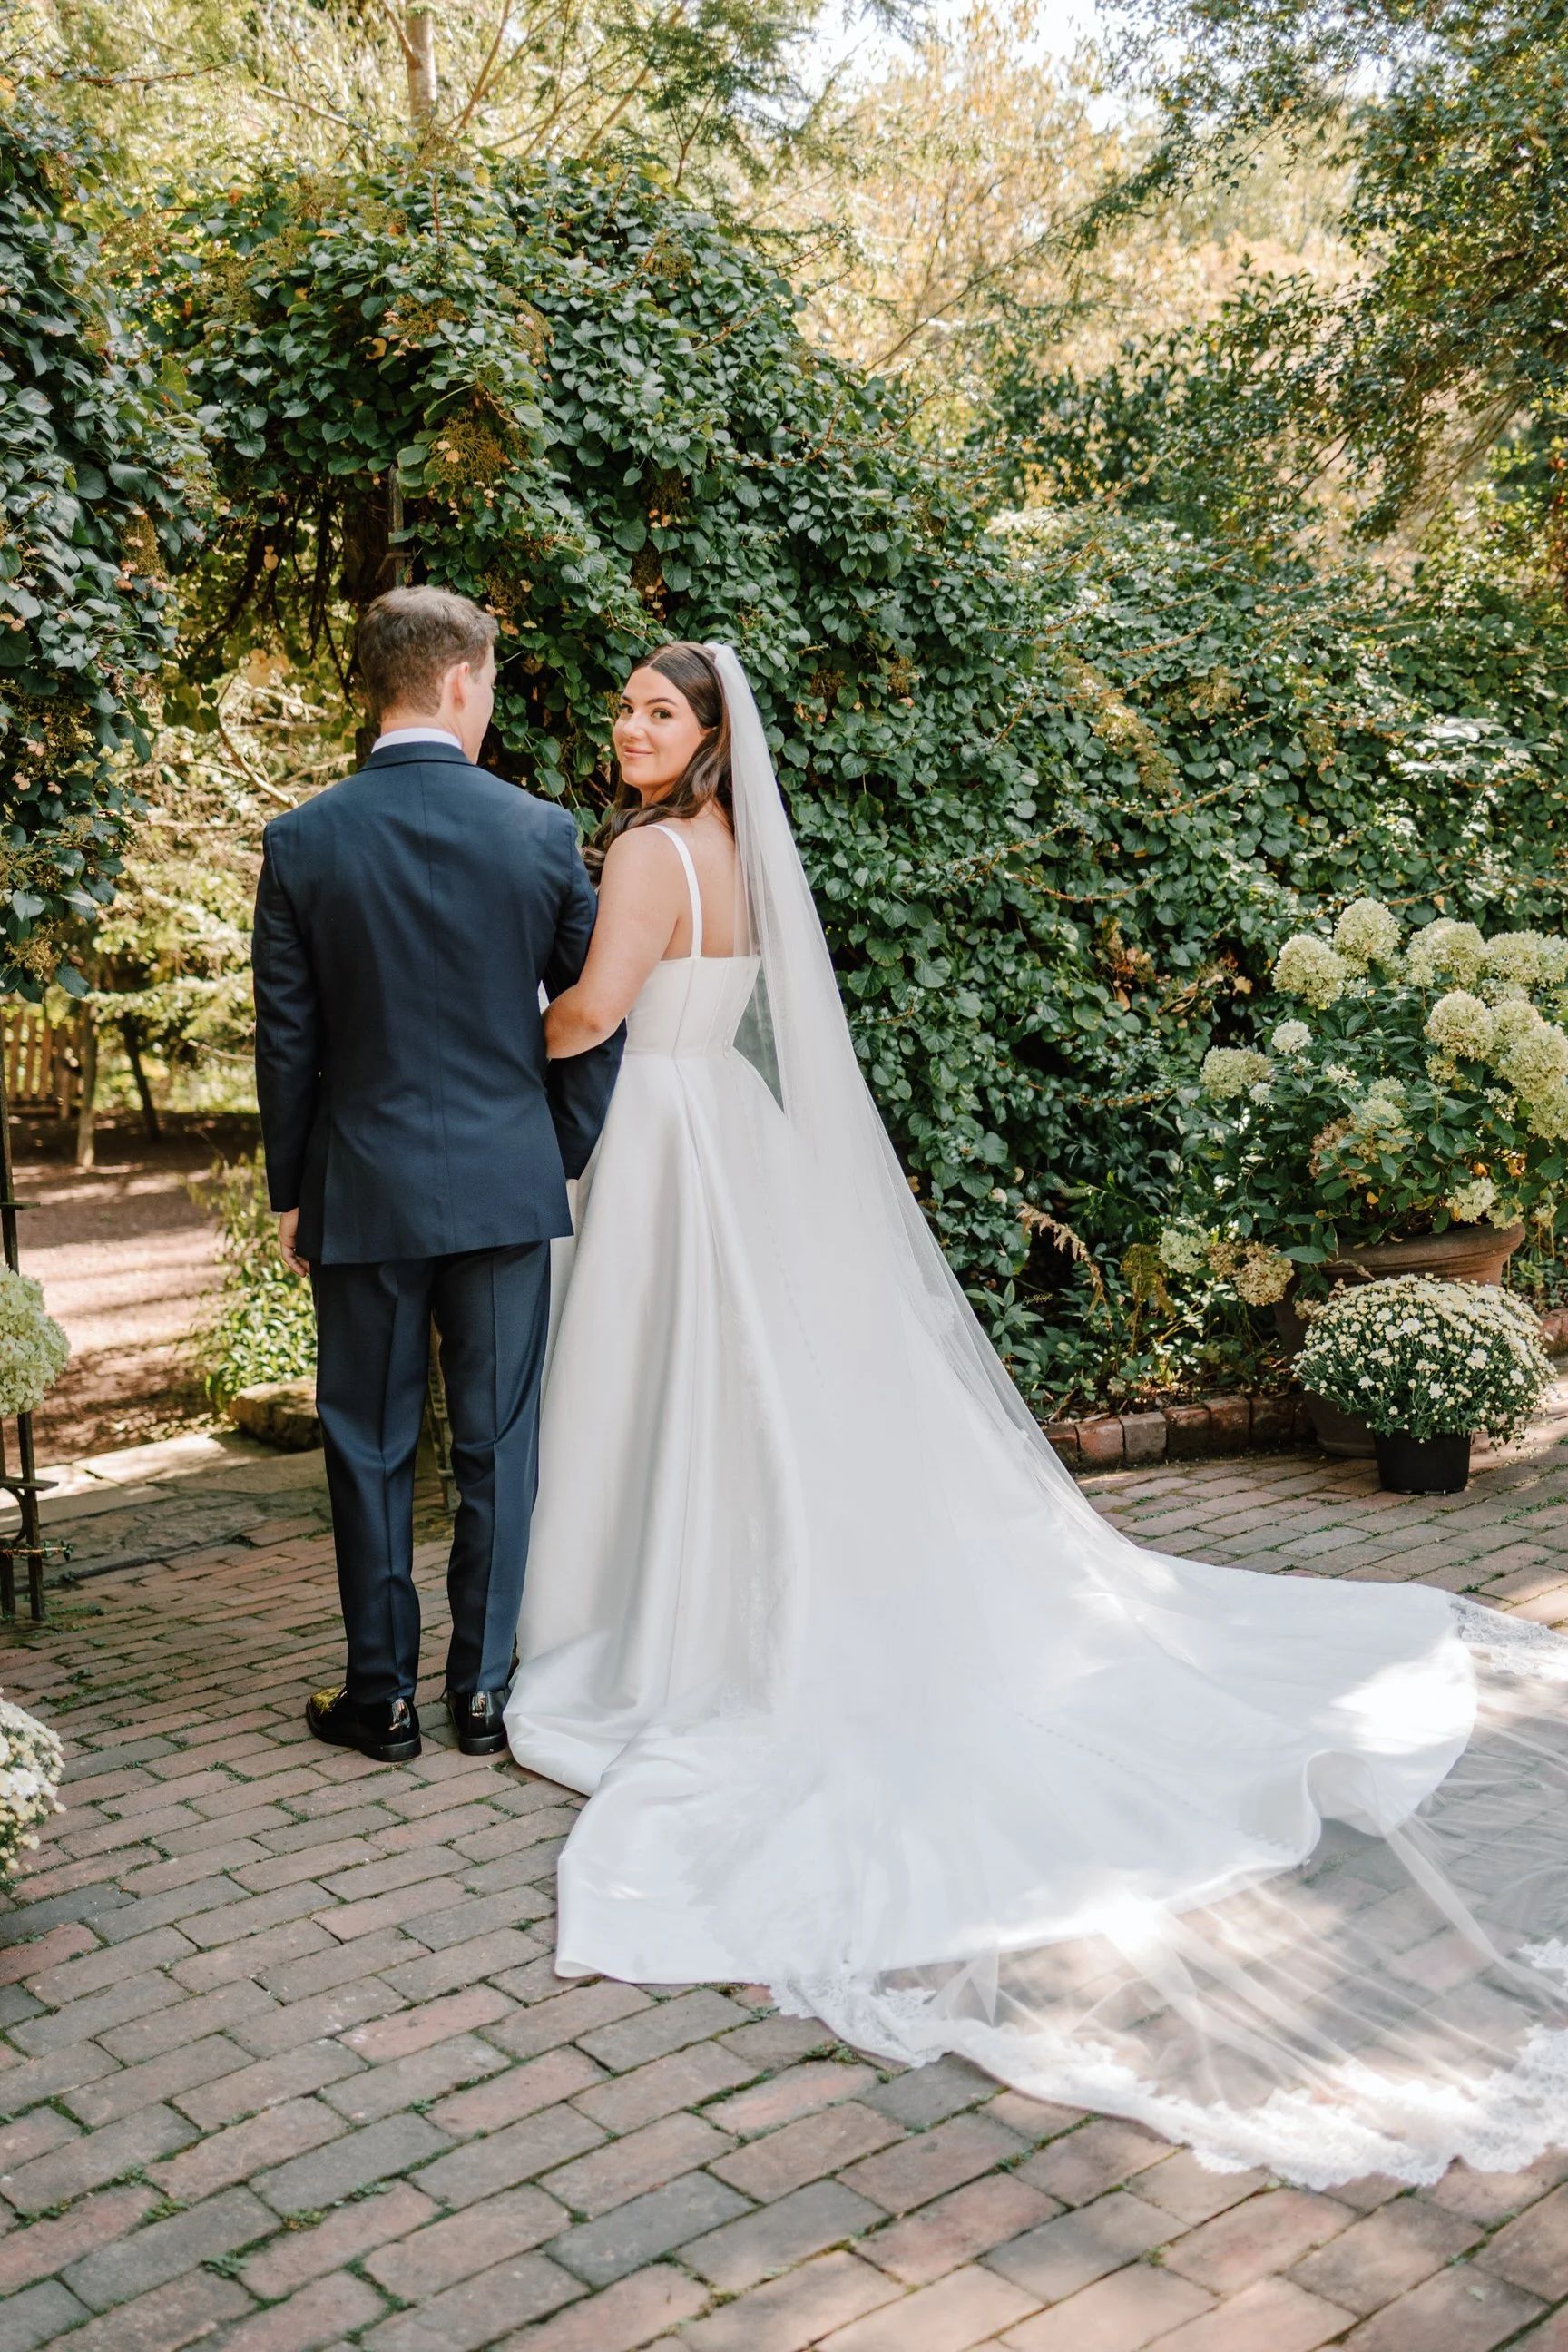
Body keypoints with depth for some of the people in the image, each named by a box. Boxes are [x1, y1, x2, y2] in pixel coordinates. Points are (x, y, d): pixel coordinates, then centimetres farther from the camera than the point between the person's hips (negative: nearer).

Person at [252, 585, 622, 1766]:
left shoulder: (303, 842, -6)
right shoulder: (543, 831, -4)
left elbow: (286, 1040, -2)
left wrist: (292, 1193, 8)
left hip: (363, 1192, 0)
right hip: (508, 1184, 1)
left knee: (370, 1450, 11)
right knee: (499, 1446, 10)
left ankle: (383, 1697, 19)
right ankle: (485, 1690, 19)